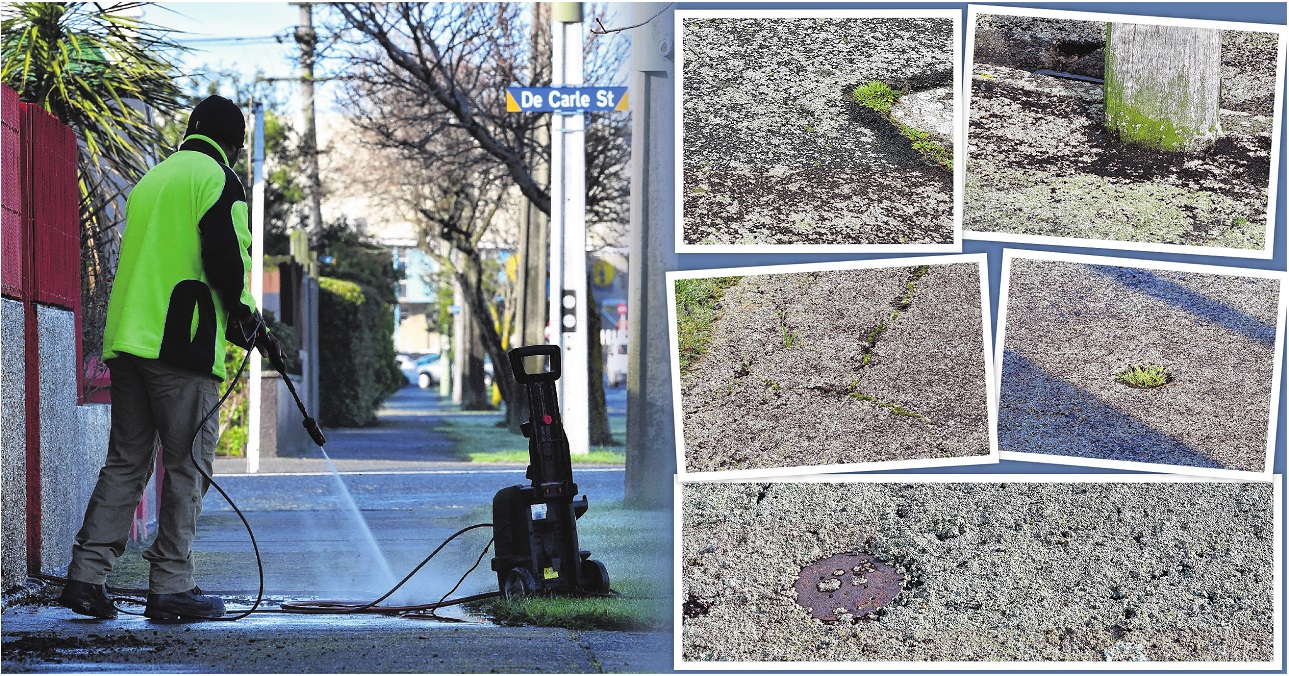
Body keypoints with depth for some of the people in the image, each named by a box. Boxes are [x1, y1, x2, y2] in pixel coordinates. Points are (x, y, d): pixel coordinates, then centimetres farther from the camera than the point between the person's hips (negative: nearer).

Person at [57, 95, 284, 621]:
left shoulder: (152, 180, 23)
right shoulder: (218, 178, -2)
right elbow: (225, 256, -16)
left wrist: (233, 320, 26)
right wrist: (247, 319, 1)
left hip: (126, 337, 8)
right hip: (182, 342, -8)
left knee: (125, 462, 10)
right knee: (188, 463, -2)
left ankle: (86, 574, 4)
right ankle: (171, 586, -2)